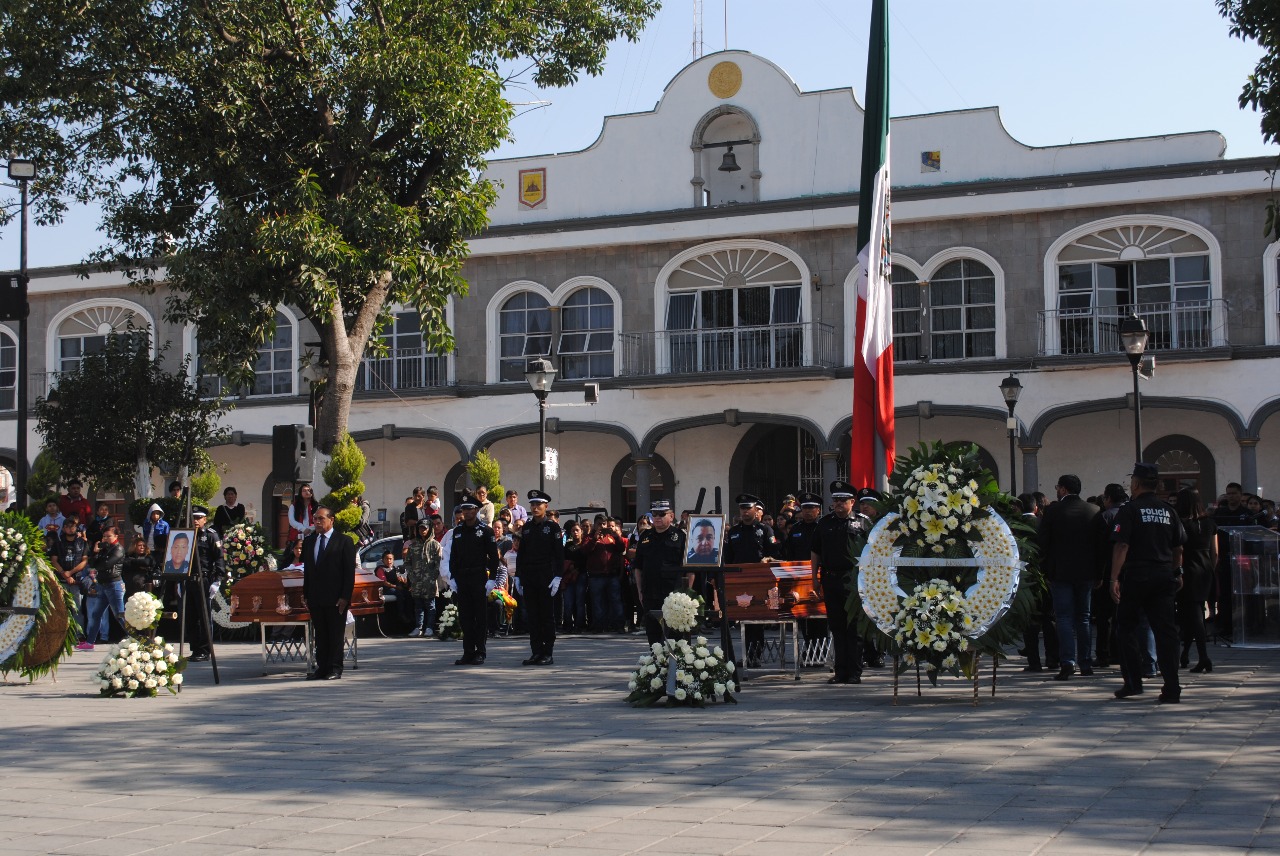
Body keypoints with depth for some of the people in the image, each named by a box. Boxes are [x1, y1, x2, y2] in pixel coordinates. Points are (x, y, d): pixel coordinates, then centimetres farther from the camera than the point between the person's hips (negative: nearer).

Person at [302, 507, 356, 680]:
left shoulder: (344, 541, -2)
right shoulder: (308, 541, 14)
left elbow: (350, 572, -6)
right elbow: (307, 570, 15)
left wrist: (345, 597, -12)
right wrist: (306, 595, 9)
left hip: (336, 599, -5)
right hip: (316, 598, 5)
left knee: (336, 635, 1)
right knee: (320, 635, 8)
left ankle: (335, 669, 6)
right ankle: (322, 668, 13)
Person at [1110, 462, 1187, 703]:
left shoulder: (1130, 509, -7)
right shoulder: (1168, 510, 8)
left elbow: (1121, 545, -14)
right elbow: (1178, 547, 13)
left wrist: (1114, 578, -15)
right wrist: (1177, 573, 25)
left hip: (1135, 575, -4)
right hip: (1164, 576, 4)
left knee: (1126, 628, 10)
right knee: (1165, 631, 3)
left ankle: (1134, 682, 6)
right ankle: (1172, 689, -1)